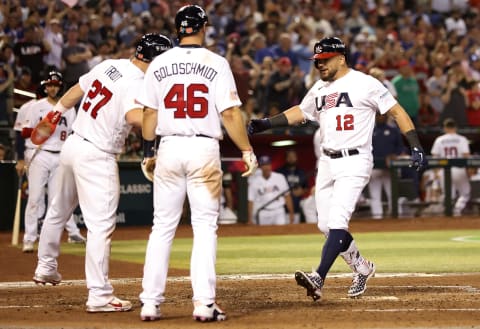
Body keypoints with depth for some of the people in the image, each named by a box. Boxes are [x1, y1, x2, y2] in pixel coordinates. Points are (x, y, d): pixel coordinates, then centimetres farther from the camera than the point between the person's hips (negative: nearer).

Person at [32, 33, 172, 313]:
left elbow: (76, 90, 18)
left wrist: (56, 112, 33)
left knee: (59, 211, 25)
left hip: (72, 144, 9)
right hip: (96, 157, -9)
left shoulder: (109, 66, 5)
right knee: (101, 225, -9)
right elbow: (134, 116, -38)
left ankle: (46, 267, 43)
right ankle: (99, 296, -13)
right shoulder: (138, 84, -19)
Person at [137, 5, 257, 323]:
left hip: (169, 148, 3)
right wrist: (247, 151, -2)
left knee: (162, 227, 8)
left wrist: (148, 151, 18)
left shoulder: (159, 64, 5)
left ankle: (150, 302, 6)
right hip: (204, 148, -3)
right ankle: (204, 302, -5)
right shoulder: (216, 63, -4)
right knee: (205, 227, 2)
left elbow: (150, 113, 8)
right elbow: (230, 113, -8)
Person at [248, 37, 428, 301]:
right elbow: (300, 112, 28)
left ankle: (318, 278, -27)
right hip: (327, 163, 8)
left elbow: (397, 111, -7)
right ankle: (361, 267, 29)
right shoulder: (319, 89, 13)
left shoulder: (364, 84, -8)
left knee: (336, 222, -19)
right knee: (326, 226, 8)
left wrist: (416, 147, -15)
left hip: (354, 162, -8)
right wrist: (264, 124, 19)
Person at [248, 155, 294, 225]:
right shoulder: (254, 181, 0)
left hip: (278, 213, 0)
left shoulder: (280, 177, 4)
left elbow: (287, 196, 8)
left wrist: (291, 213, 6)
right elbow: (250, 201, 1)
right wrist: (250, 219, -3)